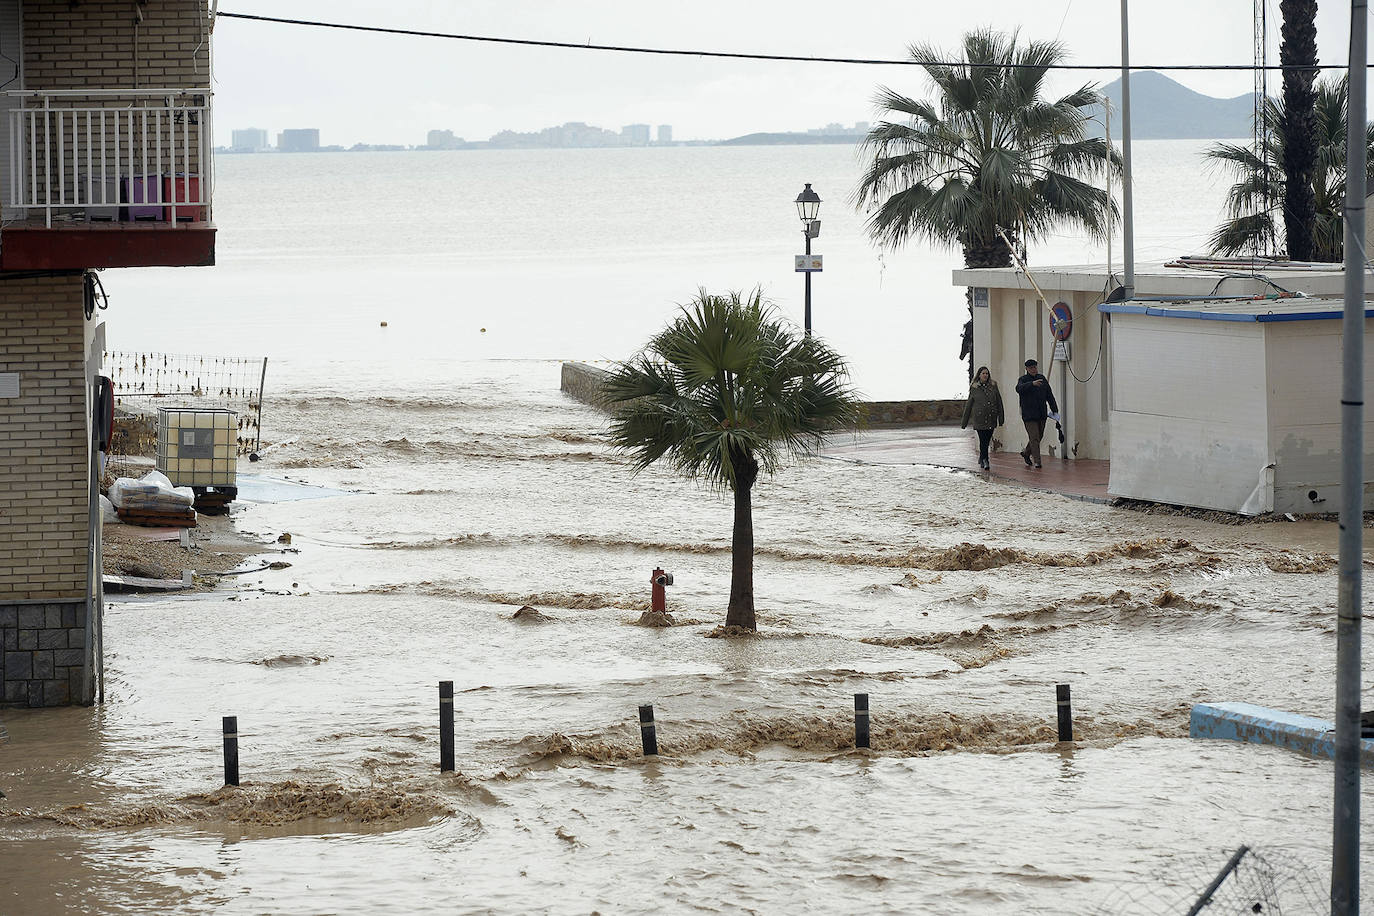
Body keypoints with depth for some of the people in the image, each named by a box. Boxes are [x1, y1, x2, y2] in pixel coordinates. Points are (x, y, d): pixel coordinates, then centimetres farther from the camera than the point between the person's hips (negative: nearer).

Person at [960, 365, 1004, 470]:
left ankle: (981, 459, 26)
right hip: (979, 418, -3)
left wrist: (1001, 417, 4)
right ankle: (985, 461, -9)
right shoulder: (974, 388, 3)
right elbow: (968, 405, 8)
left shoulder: (993, 386, 8)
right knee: (983, 440, -10)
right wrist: (964, 422, 10)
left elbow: (999, 402, 9)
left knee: (987, 440, 8)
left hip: (991, 418, 3)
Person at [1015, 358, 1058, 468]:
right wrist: (1032, 384, -40)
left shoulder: (1042, 379, 12)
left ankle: (1026, 453, 35)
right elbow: (1019, 388, -26)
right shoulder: (1023, 380, -2)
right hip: (1029, 414, -5)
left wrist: (1054, 409, 8)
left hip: (1042, 414, 5)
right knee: (1034, 438, -10)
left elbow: (1049, 395, 15)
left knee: (1038, 437, 13)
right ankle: (1036, 461, -8)